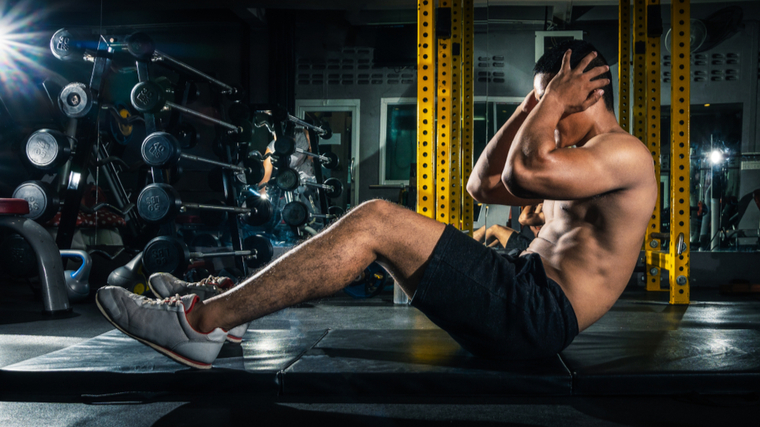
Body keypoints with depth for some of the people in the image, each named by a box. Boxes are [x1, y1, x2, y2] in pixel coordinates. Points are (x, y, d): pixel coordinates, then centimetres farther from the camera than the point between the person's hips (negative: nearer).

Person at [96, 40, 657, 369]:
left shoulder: (626, 153, -6)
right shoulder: (586, 163, 25)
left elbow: (525, 171, -26)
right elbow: (484, 185, 25)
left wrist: (554, 99, -8)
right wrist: (534, 104, 20)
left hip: (537, 314, -10)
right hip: (518, 298, 10)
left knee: (374, 221, -20)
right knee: (374, 228, 5)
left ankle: (203, 323, -17)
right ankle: (218, 301, 5)